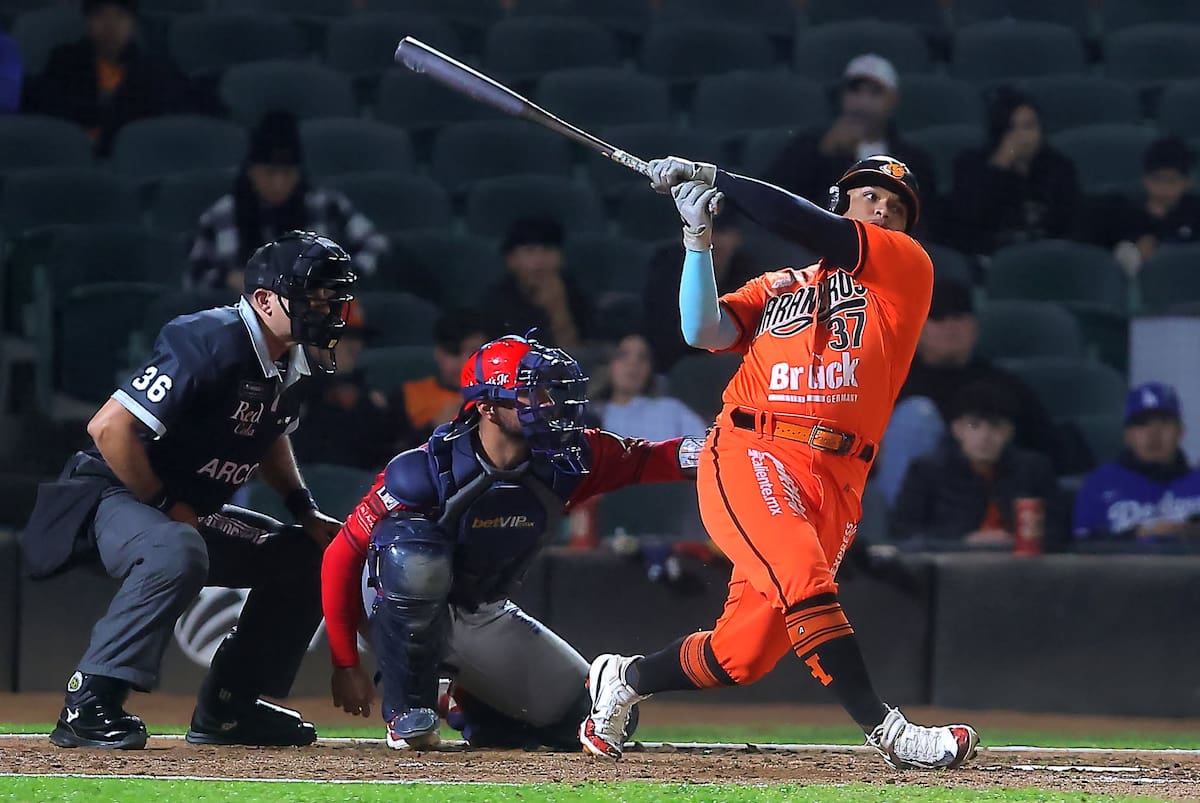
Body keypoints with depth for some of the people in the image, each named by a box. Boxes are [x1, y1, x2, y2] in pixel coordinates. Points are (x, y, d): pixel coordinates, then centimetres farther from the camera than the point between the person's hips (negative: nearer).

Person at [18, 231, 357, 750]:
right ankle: (88, 706, -33)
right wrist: (167, 506, -21)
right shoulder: (210, 343, -25)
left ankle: (228, 707, 12)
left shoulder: (291, 362, 4)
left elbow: (270, 435, 26)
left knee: (307, 557, 9)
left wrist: (306, 511, 11)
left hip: (193, 515, 10)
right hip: (113, 495, -10)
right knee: (177, 551, -40)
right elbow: (109, 427, -29)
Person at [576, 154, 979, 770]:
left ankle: (624, 679, 20)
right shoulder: (776, 287, 25)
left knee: (742, 655, -5)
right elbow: (702, 331, 9)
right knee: (802, 574, -30)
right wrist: (697, 238, 1)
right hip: (750, 452, 0)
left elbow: (807, 226, 6)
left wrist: (710, 177, 10)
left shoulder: (908, 267, 16)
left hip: (836, 484, 0)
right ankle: (885, 731, -30)